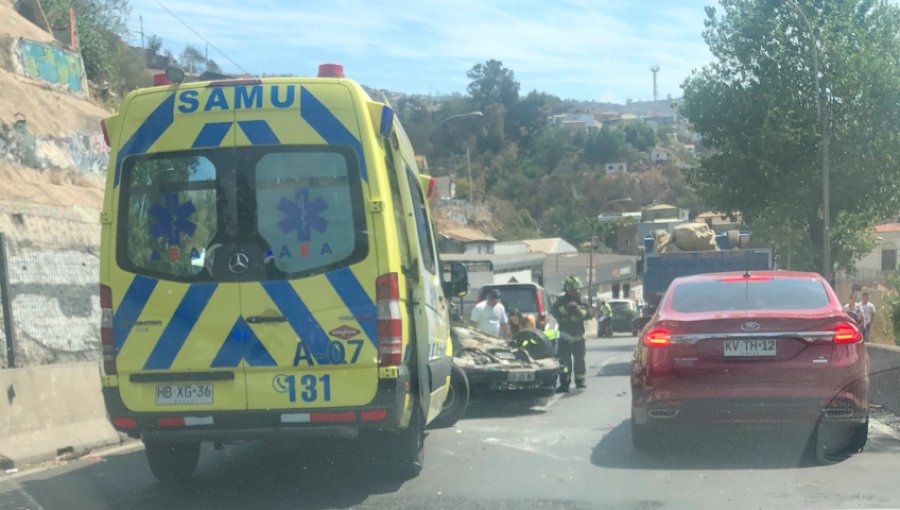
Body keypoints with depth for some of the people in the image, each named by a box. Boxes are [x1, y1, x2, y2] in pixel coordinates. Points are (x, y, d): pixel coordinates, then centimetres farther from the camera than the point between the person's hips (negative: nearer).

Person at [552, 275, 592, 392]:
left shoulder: (581, 301, 6)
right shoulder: (561, 301, 0)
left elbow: (588, 313, -5)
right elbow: (554, 310, -15)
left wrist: (579, 311, -23)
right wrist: (567, 307, -26)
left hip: (578, 336, 2)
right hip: (565, 336, -2)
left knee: (579, 359, 10)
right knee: (564, 360, -10)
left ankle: (580, 381, 24)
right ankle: (564, 383, -11)